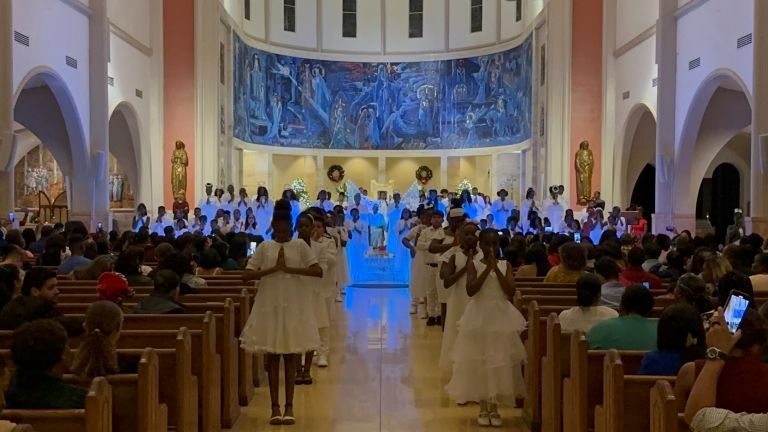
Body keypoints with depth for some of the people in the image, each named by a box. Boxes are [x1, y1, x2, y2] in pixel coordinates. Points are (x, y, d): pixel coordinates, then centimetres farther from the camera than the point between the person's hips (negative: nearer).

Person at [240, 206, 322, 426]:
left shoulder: (300, 245, 0)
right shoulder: (264, 247, 2)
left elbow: (318, 271, -12)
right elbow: (246, 275, -6)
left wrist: (289, 269, -17)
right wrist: (273, 269, -16)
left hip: (294, 307, -1)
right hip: (269, 306, 1)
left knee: (290, 356, 5)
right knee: (272, 357, 4)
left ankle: (289, 406, 13)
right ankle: (275, 407, 11)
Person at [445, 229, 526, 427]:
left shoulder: (505, 266, 3)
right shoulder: (474, 265, -3)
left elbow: (511, 292, -9)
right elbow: (470, 290, -16)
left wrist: (496, 269, -15)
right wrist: (487, 268, -18)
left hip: (501, 317, 2)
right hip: (479, 317, -2)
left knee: (500, 361, 4)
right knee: (479, 362, 2)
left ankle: (494, 407, 16)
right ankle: (483, 407, 15)